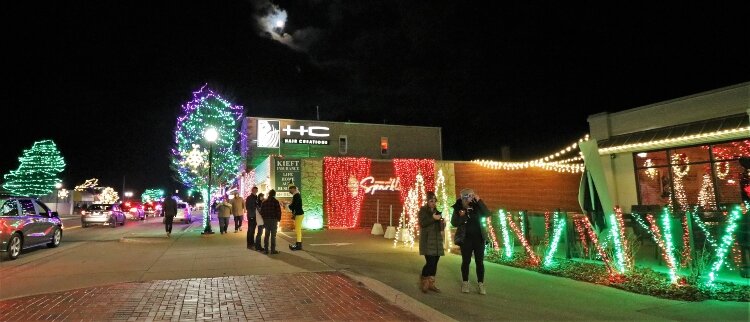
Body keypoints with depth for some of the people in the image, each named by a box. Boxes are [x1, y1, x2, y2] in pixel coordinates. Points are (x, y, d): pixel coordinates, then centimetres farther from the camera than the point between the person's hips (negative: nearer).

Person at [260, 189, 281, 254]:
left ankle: (266, 249, 15)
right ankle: (273, 250, -2)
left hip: (266, 220, 5)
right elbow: (278, 211, -10)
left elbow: (261, 211, 8)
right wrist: (278, 219, 1)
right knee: (273, 235, -1)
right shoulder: (275, 201, -8)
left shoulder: (264, 202, 6)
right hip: (273, 220, -4)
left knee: (266, 235, 12)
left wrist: (264, 218, 15)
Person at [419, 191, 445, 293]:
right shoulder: (423, 210, -1)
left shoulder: (437, 211, 17)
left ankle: (431, 283, 14)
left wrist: (443, 222, -1)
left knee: (435, 262, 5)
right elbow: (422, 223, -14)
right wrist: (433, 218, -24)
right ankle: (424, 283, 3)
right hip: (427, 240, -6)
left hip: (437, 240, 6)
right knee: (430, 262, -14)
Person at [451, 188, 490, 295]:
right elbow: (453, 223, -5)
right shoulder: (458, 208, -6)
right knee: (466, 261, 8)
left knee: (479, 262, 4)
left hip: (479, 238, 0)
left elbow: (487, 214, -16)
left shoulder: (477, 206, -5)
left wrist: (479, 201, -22)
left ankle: (481, 284, 12)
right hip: (466, 239, 0)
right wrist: (460, 217, -25)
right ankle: (465, 283, 21)